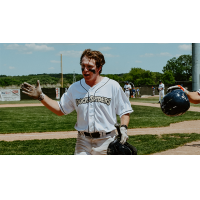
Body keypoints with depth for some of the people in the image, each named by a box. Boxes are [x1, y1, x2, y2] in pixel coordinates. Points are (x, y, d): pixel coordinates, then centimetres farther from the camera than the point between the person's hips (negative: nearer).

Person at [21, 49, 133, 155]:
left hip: (107, 141, -2)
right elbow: (60, 109, 13)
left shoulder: (113, 86, -3)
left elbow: (125, 111, 3)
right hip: (83, 141, 2)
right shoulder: (75, 88, 6)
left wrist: (123, 128, -13)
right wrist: (41, 96, 3)